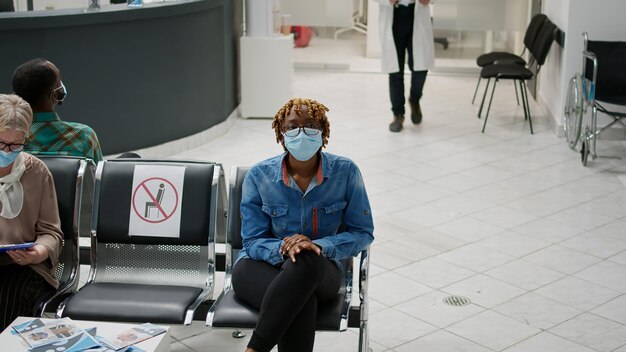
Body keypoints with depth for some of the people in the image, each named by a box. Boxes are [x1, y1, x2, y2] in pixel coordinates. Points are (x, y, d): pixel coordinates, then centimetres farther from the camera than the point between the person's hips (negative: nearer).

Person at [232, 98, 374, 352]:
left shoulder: (345, 172, -6)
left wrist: (318, 246, -22)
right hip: (261, 266, -1)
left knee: (307, 262, -39)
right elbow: (252, 242, -3)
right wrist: (283, 249, -27)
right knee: (303, 302, -38)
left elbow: (362, 233, -2)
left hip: (320, 271, 1)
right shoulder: (258, 176, -5)